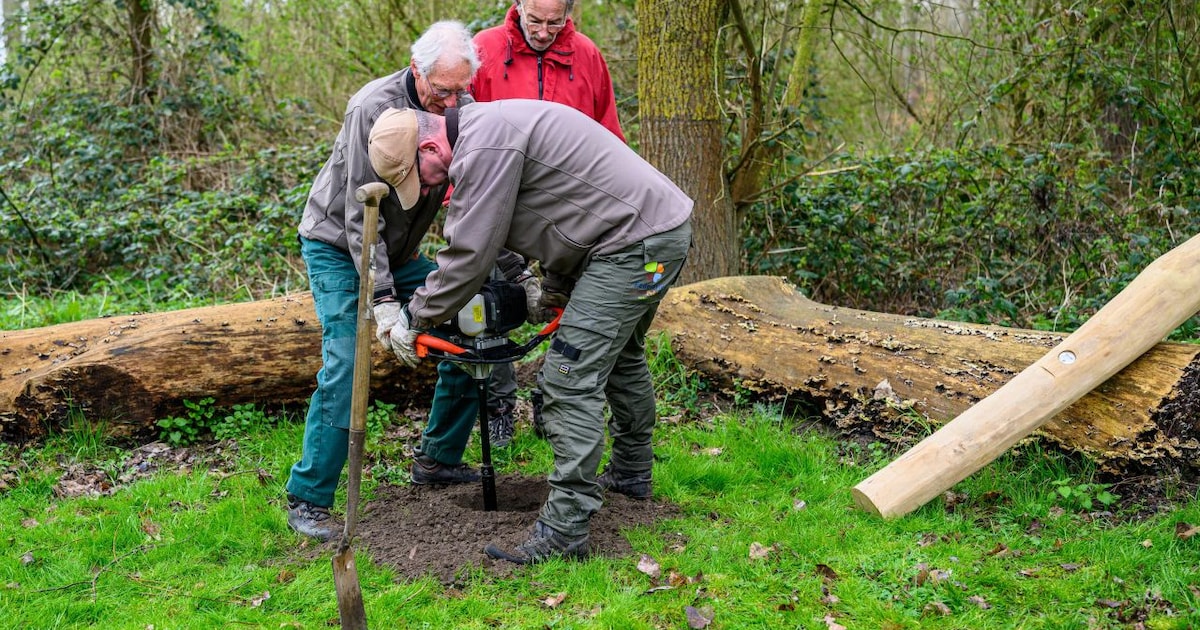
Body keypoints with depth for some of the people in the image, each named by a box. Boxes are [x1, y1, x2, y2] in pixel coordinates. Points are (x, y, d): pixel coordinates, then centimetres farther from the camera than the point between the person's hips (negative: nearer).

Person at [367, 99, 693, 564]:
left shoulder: (485, 146, -20)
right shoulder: (485, 126, 14)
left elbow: (468, 255, -18)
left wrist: (414, 318, -5)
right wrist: (554, 289, 26)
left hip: (636, 243, -11)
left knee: (571, 378, -10)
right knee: (620, 355, 28)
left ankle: (563, 532, -6)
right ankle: (631, 472, 46)